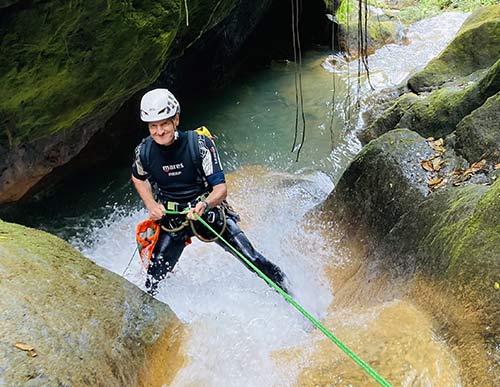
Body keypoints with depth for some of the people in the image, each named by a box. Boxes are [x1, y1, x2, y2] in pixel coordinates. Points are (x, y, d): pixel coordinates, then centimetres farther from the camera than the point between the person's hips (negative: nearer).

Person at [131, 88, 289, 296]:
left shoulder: (199, 144, -22)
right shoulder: (144, 152, -13)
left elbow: (221, 188, -21)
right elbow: (138, 178, 11)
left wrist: (205, 205, -42)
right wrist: (151, 205, -5)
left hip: (209, 212, -2)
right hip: (171, 221, 2)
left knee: (253, 261, -3)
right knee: (153, 282, -1)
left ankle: (285, 288, 25)